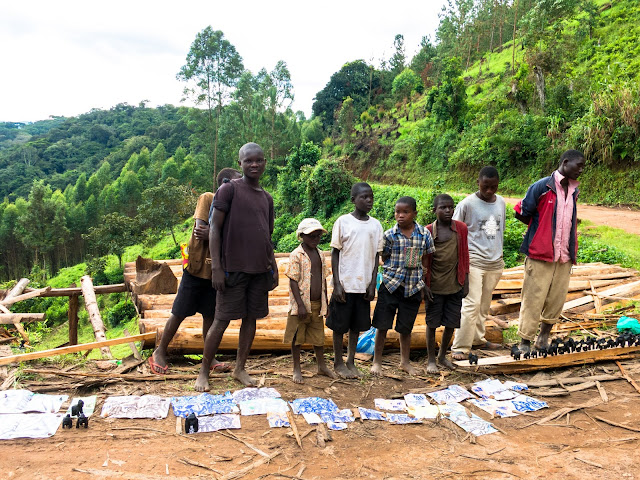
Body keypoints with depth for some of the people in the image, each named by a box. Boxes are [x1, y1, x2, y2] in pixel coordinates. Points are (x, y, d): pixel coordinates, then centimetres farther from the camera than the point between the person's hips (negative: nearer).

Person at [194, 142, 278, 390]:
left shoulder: (267, 198, 14)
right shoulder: (229, 189, -4)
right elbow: (214, 228, -7)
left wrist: (274, 267, 14)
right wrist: (216, 267, -13)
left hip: (260, 270, 6)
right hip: (233, 268, -6)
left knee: (251, 318, 9)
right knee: (222, 320, -1)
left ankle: (240, 368, 22)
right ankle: (203, 372, 14)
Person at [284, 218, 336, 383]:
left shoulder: (320, 254, 9)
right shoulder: (296, 254, -11)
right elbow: (293, 281, -14)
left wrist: (325, 303, 13)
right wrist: (300, 305, -18)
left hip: (317, 304, 6)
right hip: (301, 304, -6)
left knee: (318, 336, 16)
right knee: (297, 337, 6)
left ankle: (321, 366, 30)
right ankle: (296, 369, 19)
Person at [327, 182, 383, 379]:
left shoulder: (376, 225, 6)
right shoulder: (343, 222, -5)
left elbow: (376, 256, 9)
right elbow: (335, 253, -4)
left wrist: (373, 284, 2)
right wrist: (337, 283, -9)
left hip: (364, 285, 4)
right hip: (345, 283, -3)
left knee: (357, 325, 12)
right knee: (340, 325, 5)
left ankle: (351, 362, 26)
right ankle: (338, 363, 21)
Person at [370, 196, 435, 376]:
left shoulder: (424, 234, -1)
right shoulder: (389, 235, -5)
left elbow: (425, 260, 7)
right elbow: (384, 259, 3)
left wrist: (423, 285, 6)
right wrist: (397, 270, -8)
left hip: (413, 287, 1)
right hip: (390, 286, -1)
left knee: (406, 328, 14)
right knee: (382, 325, 4)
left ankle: (405, 361, 32)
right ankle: (377, 361, 20)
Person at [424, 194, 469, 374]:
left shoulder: (461, 228, 2)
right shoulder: (428, 231, -6)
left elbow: (464, 256, 8)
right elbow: (424, 260, -1)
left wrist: (465, 281, 7)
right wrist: (425, 285, -5)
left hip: (455, 285, 3)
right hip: (435, 286, -2)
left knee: (451, 322, 11)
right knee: (432, 323, 7)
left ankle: (442, 355, 32)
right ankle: (431, 359, 21)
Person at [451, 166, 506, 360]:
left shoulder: (501, 203, 9)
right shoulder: (467, 204, -8)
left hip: (495, 262, 5)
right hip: (474, 261, -5)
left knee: (484, 304, 11)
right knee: (471, 304, -10)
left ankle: (477, 339, 25)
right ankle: (460, 348, -5)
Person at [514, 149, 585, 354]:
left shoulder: (573, 191, 13)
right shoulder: (542, 186, -8)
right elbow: (522, 213, -4)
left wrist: (572, 252, 16)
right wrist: (540, 228, 7)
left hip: (564, 257, 6)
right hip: (540, 254, -6)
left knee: (557, 301, 10)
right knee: (533, 300, -2)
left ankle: (544, 338, 28)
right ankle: (524, 344, 9)